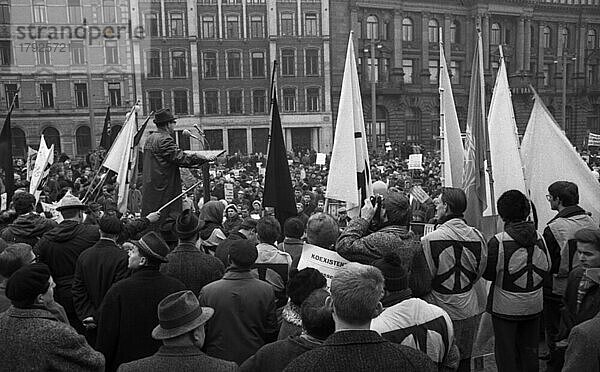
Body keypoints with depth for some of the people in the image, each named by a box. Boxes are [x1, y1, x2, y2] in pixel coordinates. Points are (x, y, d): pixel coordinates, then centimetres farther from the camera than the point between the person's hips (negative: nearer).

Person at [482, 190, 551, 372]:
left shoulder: (498, 242, -19)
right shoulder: (539, 238, -3)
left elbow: (489, 274, -14)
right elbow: (546, 268, 6)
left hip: (506, 307, -5)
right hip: (534, 304, 5)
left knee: (506, 352, 9)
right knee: (530, 350, 19)